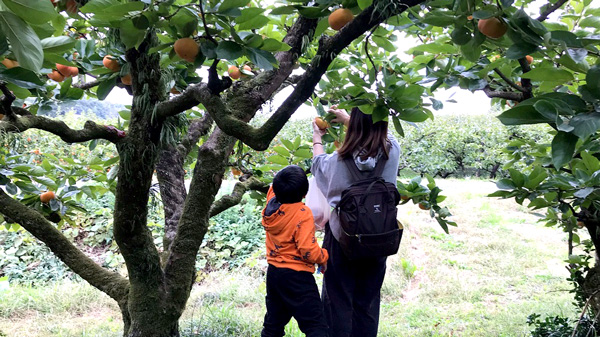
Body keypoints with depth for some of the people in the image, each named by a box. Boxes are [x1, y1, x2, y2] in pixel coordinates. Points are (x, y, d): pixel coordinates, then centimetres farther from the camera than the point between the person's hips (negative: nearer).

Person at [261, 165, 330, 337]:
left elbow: (275, 188, 23)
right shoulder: (303, 214, -20)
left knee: (273, 323, 20)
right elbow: (308, 250, -22)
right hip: (296, 276, -8)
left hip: (273, 271, 8)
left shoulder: (271, 202, -2)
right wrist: (323, 257, -5)